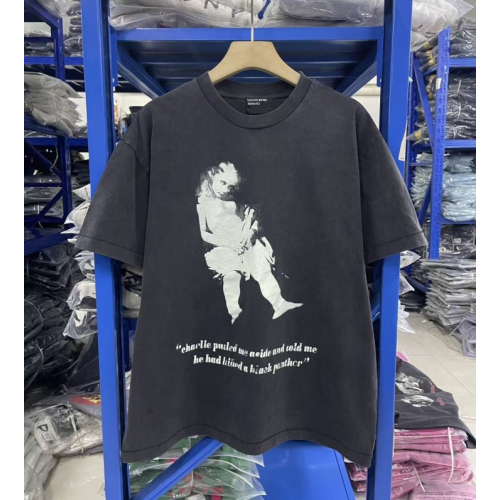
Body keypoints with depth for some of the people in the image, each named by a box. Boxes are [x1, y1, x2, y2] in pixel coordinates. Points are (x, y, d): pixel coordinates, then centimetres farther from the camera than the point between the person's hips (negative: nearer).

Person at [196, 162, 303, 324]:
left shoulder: (235, 204, 16)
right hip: (223, 249, -3)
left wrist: (250, 233, -9)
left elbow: (254, 221, 15)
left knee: (263, 269, -14)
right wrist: (228, 243, -13)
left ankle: (278, 302, -11)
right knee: (231, 274, -29)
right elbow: (204, 234, -4)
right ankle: (234, 312, -24)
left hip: (246, 244, 4)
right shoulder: (204, 205, 3)